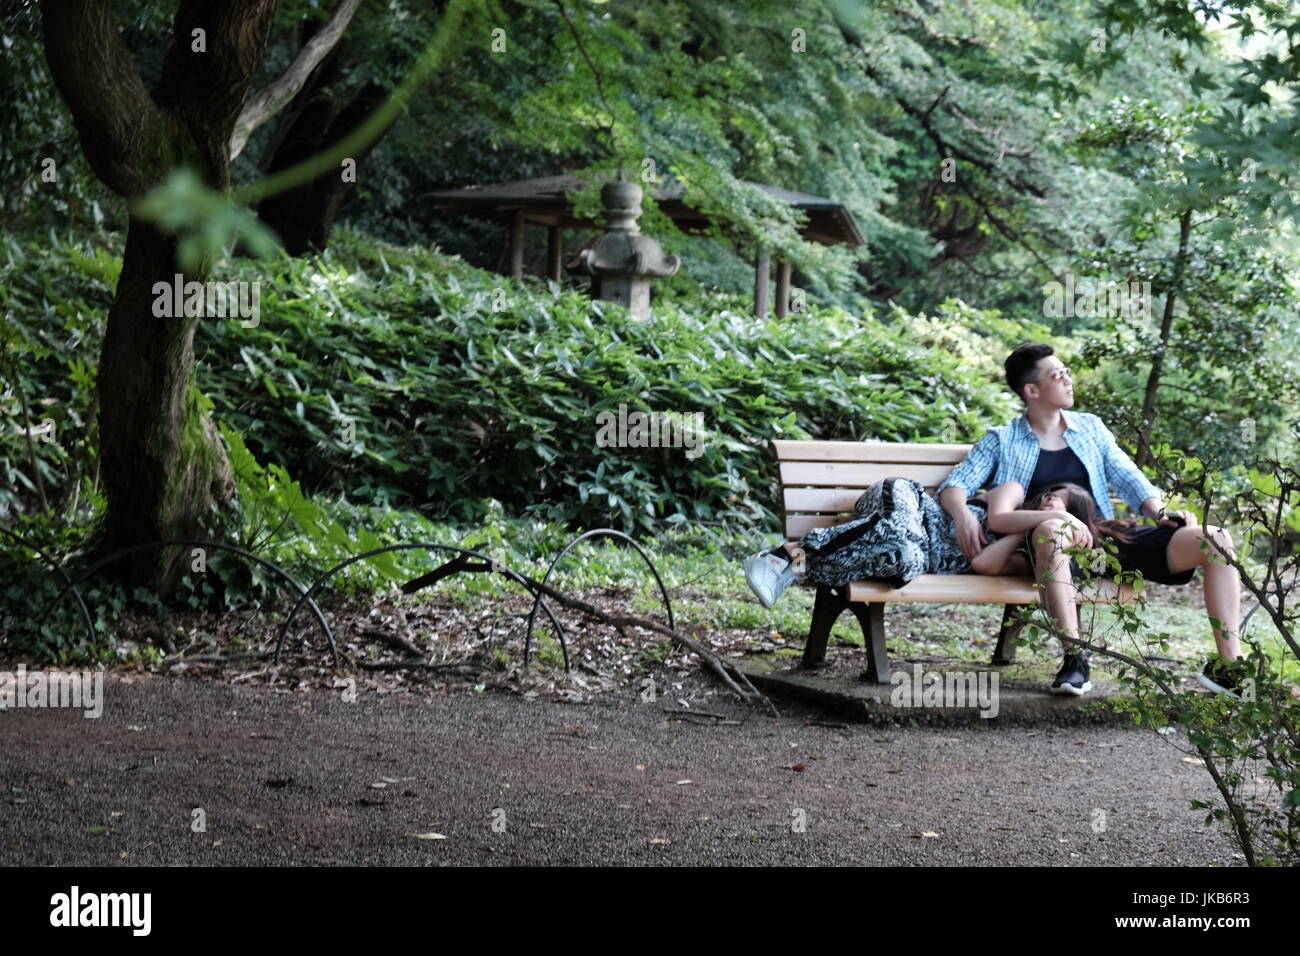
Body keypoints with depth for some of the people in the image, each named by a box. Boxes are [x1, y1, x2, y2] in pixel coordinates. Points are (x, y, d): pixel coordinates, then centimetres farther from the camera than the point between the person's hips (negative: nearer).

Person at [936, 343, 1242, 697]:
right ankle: (1073, 657, -40)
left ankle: (1227, 665, -14)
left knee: (1216, 540, -12)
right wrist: (962, 514, -22)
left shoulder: (1090, 428, 23)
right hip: (1055, 548, -4)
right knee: (1052, 530, -44)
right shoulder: (1002, 441, 12)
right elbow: (954, 485, 2)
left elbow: (1127, 478, 17)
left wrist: (1160, 513, -3)